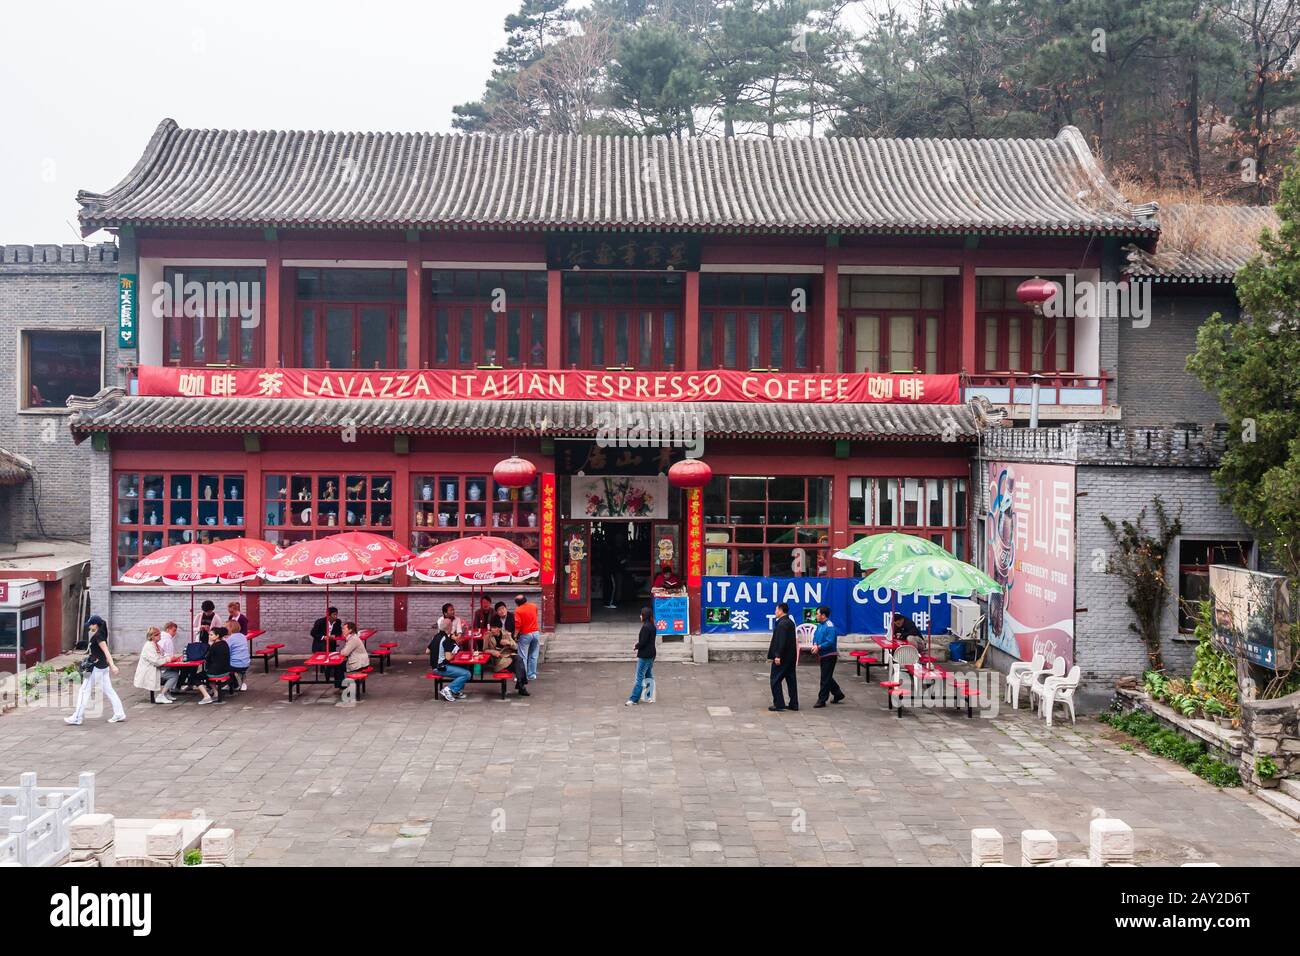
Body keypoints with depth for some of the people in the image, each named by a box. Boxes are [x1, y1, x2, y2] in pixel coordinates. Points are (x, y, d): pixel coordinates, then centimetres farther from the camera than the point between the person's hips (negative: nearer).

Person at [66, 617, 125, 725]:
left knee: (84, 691, -1)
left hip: (96, 668, -10)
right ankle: (119, 714, 10)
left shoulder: (98, 636, -16)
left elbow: (106, 651, -25)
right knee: (108, 690, 10)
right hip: (103, 667, 10)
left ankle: (77, 718, 3)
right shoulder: (100, 635, 13)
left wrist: (112, 665, -32)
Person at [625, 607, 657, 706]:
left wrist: (636, 646, -3)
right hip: (651, 655, 9)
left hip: (644, 656, -9)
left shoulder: (645, 627, -19)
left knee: (640, 678, -6)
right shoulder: (652, 626, 9)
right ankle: (650, 697, 18)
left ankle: (634, 699, -3)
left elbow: (643, 642, -20)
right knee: (649, 676, 14)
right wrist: (639, 644, 7)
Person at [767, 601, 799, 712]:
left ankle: (779, 704, -1)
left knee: (775, 680, -1)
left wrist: (777, 656, -23)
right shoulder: (790, 622, 13)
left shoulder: (782, 624, -17)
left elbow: (781, 641, -23)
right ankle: (794, 704, 14)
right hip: (791, 657, 9)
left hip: (782, 658, -9)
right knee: (791, 679, 11)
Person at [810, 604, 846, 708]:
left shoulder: (829, 626, -19)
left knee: (825, 678, -3)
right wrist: (815, 645, -3)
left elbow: (830, 642, -25)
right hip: (823, 656, 9)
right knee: (827, 677, 18)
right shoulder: (819, 625, 9)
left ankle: (822, 700, 2)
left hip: (829, 656, -9)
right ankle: (838, 694, 31)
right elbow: (815, 637, 17)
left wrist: (819, 647, -25)